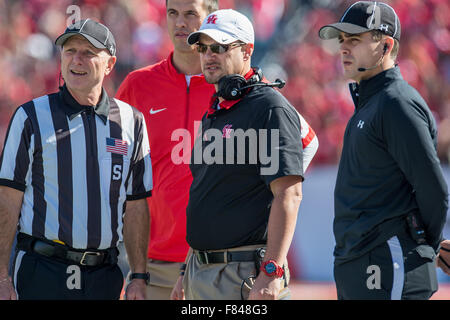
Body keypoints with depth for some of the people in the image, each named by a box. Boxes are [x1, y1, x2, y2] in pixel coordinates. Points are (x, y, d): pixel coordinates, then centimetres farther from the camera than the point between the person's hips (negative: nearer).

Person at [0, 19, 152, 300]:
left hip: (105, 277, 3)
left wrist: (139, 277, 5)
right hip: (42, 274, -3)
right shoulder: (31, 117, 2)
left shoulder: (131, 121, 10)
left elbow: (136, 206, 11)